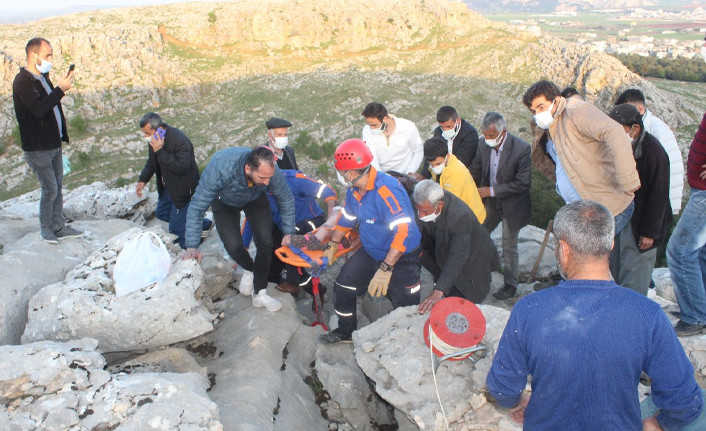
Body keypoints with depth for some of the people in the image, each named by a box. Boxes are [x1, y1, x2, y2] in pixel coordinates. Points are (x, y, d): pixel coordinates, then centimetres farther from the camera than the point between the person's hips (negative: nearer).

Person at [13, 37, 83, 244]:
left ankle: (60, 227, 21)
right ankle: (46, 229, 14)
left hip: (54, 143, 9)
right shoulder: (23, 81, -16)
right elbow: (38, 109, -28)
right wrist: (60, 89, -25)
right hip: (37, 147, -8)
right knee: (50, 189, -3)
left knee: (58, 187, 12)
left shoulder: (43, 77, 13)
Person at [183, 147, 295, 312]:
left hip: (255, 199, 2)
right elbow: (197, 207, -33)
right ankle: (248, 269, 20)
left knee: (265, 241, -13)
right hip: (225, 202, -1)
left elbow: (286, 199, -15)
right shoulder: (219, 169, -45)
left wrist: (289, 233, -12)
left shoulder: (271, 170, -36)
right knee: (233, 246, -17)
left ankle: (260, 294, 4)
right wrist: (192, 246, -34)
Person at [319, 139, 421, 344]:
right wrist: (333, 245, 22)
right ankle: (345, 332, 32)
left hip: (401, 258, -8)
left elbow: (403, 231, -37)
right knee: (342, 287, 10)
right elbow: (347, 217, 16)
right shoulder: (354, 189, -2)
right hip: (370, 253, 8)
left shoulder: (386, 190, -31)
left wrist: (385, 269, -39)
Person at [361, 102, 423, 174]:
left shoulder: (408, 128, -15)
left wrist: (409, 174, -10)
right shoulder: (367, 131, -13)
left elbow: (418, 152, -2)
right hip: (380, 174, 1)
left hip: (403, 174, -1)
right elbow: (370, 159, -17)